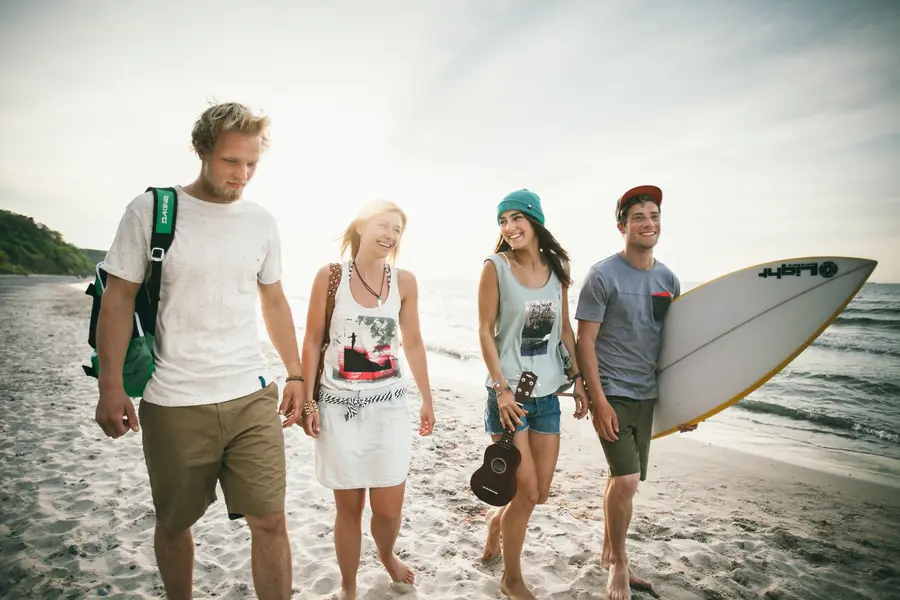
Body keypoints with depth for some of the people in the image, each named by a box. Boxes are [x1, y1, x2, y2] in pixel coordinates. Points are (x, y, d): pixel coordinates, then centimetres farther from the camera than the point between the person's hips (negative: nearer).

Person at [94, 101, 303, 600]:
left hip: (252, 397, 2)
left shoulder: (261, 222, 5)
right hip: (173, 404, -1)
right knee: (174, 523, 15)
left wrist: (295, 374, 10)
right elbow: (118, 300, -2)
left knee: (270, 521, 1)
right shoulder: (150, 210, -4)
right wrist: (110, 388, -7)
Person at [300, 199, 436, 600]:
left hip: (389, 405, 2)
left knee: (389, 509, 5)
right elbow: (313, 340, -1)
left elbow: (412, 344, 9)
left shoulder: (404, 281, 1)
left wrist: (427, 400, 12)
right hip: (339, 405, -1)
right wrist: (307, 400, -4)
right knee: (349, 507, 8)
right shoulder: (330, 275, -5)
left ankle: (387, 556, 41)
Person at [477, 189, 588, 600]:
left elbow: (565, 329, 11)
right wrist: (502, 389, -14)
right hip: (510, 394, -5)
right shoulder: (495, 266, -8)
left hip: (547, 394, 5)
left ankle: (497, 521, 44)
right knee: (526, 493, 1)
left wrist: (578, 377, 7)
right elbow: (485, 332, -9)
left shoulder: (556, 267, 5)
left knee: (541, 492, 12)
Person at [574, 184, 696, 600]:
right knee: (627, 480, -10)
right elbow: (585, 341, -12)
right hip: (611, 394, -6)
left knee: (621, 478, 15)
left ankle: (608, 553, 34)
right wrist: (599, 401, -17)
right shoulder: (603, 276, -11)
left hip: (646, 394, 6)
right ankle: (618, 564, 13)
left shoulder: (668, 279, 7)